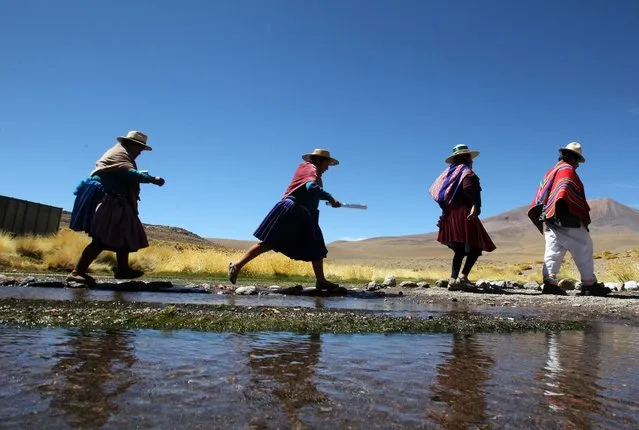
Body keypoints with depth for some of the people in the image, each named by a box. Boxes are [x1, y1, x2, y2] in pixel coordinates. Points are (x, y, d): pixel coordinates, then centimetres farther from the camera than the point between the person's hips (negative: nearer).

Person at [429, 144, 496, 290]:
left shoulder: (448, 173, 22)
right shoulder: (466, 172, -1)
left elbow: (434, 191, 15)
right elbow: (468, 188, -21)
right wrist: (475, 206, -26)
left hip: (450, 216, 8)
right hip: (464, 214, -8)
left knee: (460, 249, 10)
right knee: (476, 246, -3)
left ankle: (453, 280, 2)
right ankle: (463, 276, -15)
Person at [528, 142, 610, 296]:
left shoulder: (550, 172, 23)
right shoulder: (567, 170, -3)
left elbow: (541, 196, 21)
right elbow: (571, 194, -15)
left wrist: (541, 216, 19)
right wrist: (584, 216, -15)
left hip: (548, 218, 8)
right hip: (566, 219, -8)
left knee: (553, 251, 1)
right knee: (584, 249, 0)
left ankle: (549, 282, -10)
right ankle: (589, 284, 3)